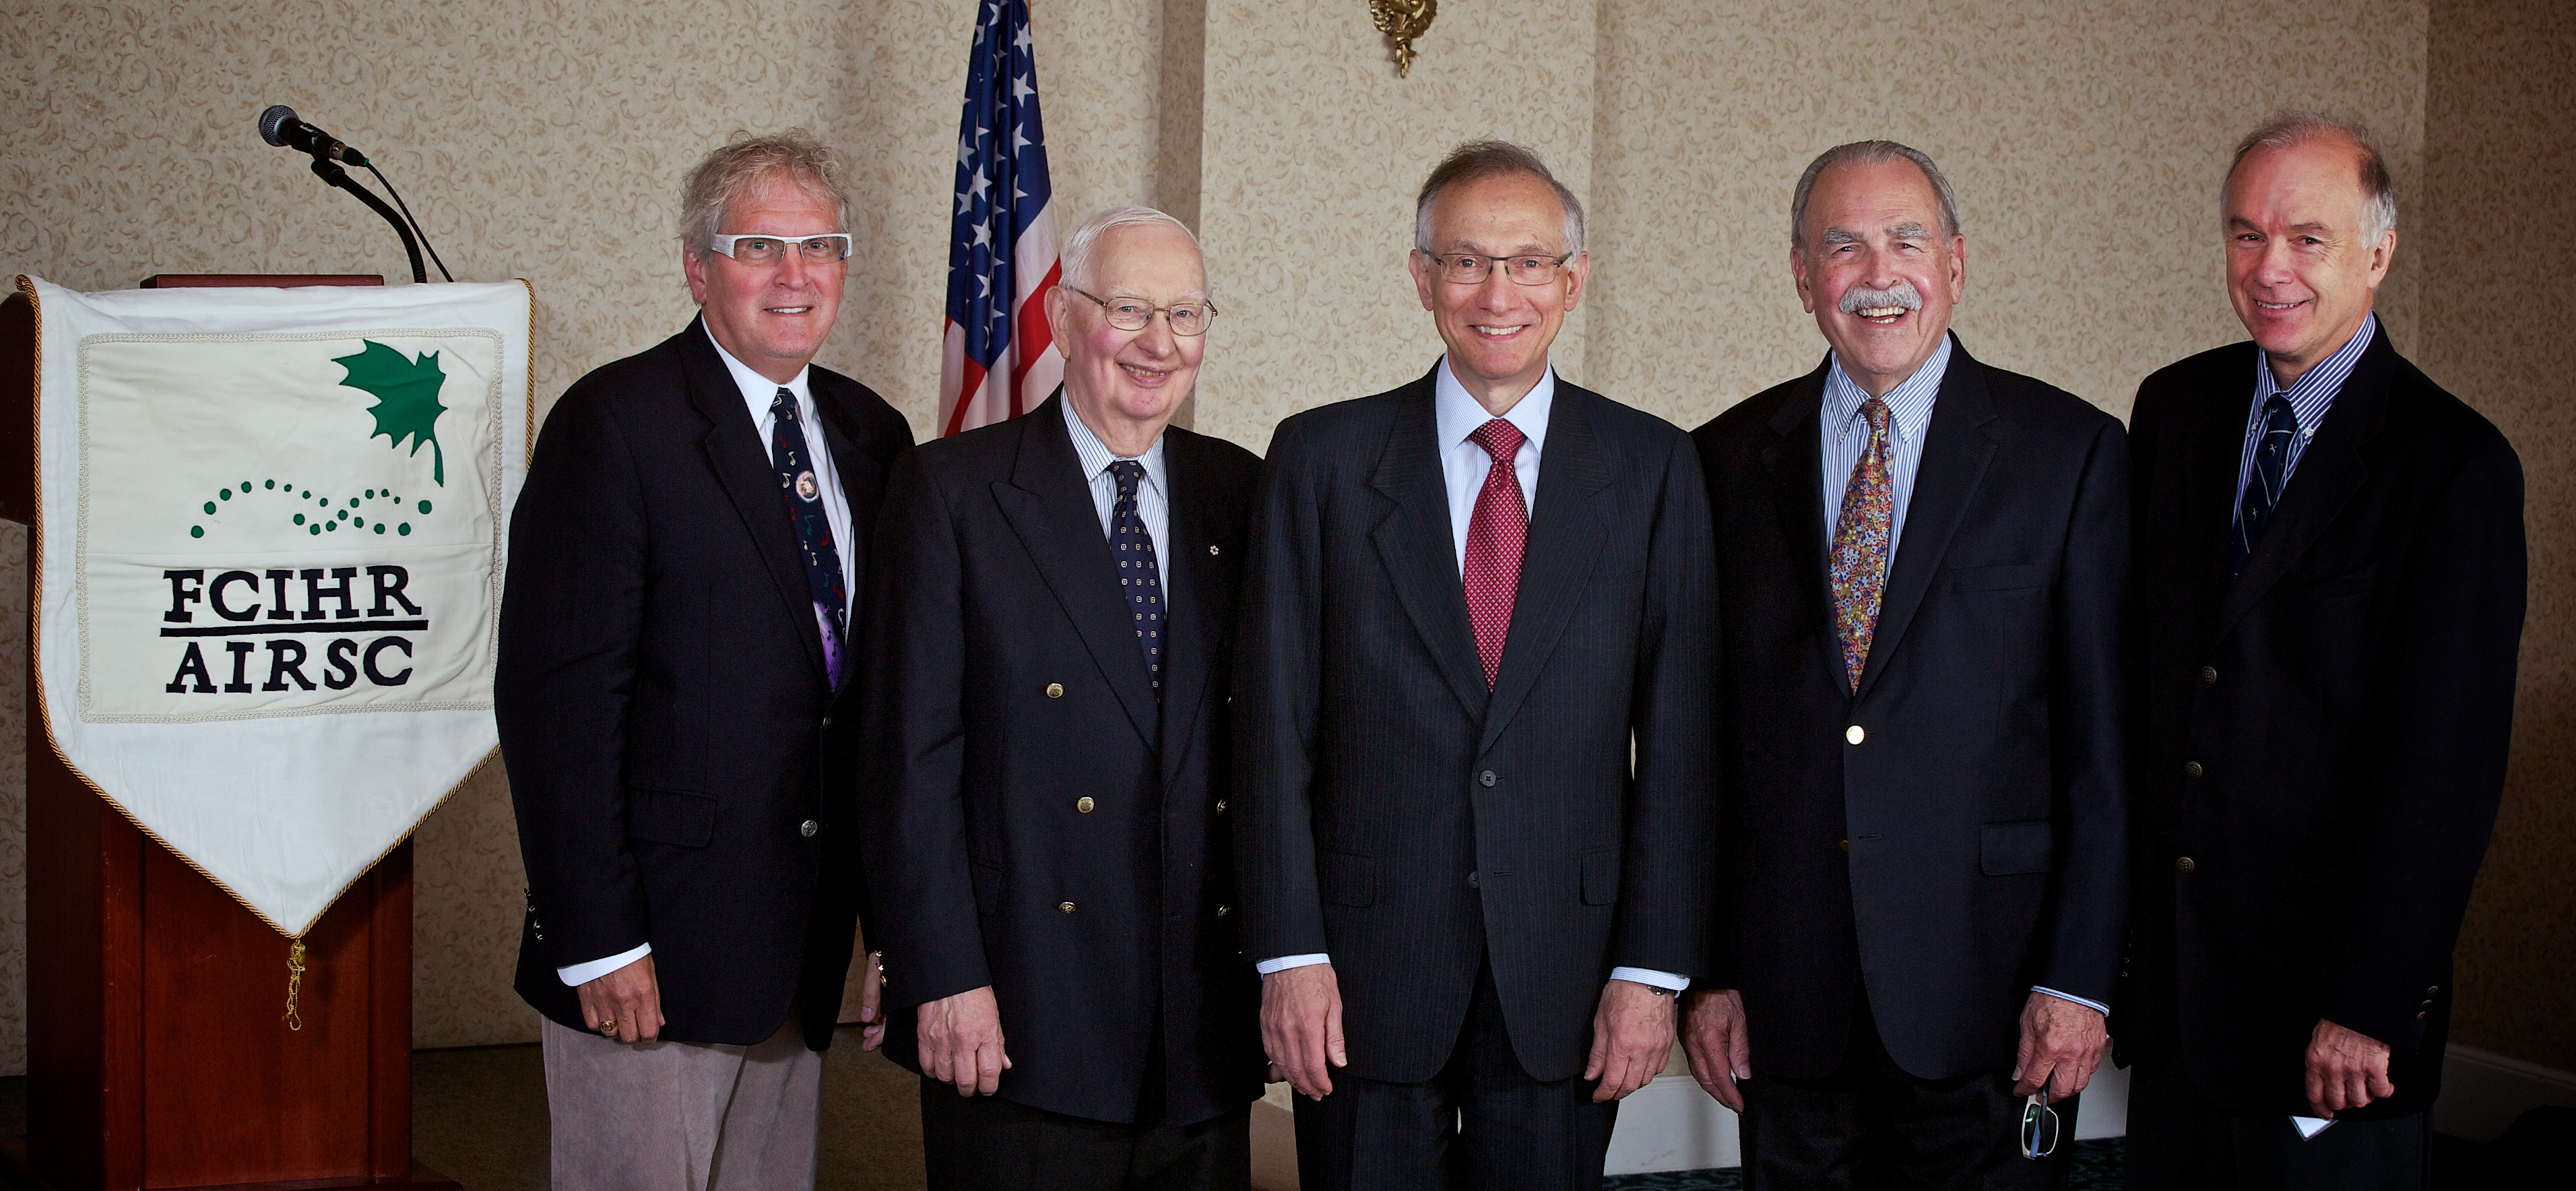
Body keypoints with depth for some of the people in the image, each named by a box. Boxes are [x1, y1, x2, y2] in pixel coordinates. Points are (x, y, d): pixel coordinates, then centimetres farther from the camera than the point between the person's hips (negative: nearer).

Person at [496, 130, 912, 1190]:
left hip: (807, 943, 6)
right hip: (655, 944, -6)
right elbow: (557, 696, -13)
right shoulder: (615, 424, -9)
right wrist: (597, 940, -17)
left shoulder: (871, 436, 11)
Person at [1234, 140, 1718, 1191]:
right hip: (1367, 963, 0)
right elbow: (1274, 722, -1)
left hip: (1566, 975, 1)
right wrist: (1290, 953, -7)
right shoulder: (1322, 458, 2)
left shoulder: (1653, 468, 4)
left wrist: (1654, 967, -4)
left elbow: (1677, 736, 1)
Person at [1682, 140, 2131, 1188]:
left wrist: (2080, 976, -8)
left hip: (1988, 980, -2)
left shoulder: (2070, 452, 0)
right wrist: (1705, 971, 3)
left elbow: (2105, 739, -3)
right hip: (1788, 985, 2)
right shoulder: (1728, 462, 7)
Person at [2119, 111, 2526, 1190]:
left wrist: (2369, 1005, -16)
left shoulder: (2456, 465, -11)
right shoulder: (2176, 410, 7)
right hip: (2170, 964, 5)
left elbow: (2447, 767, -14)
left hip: (2323, 980, -5)